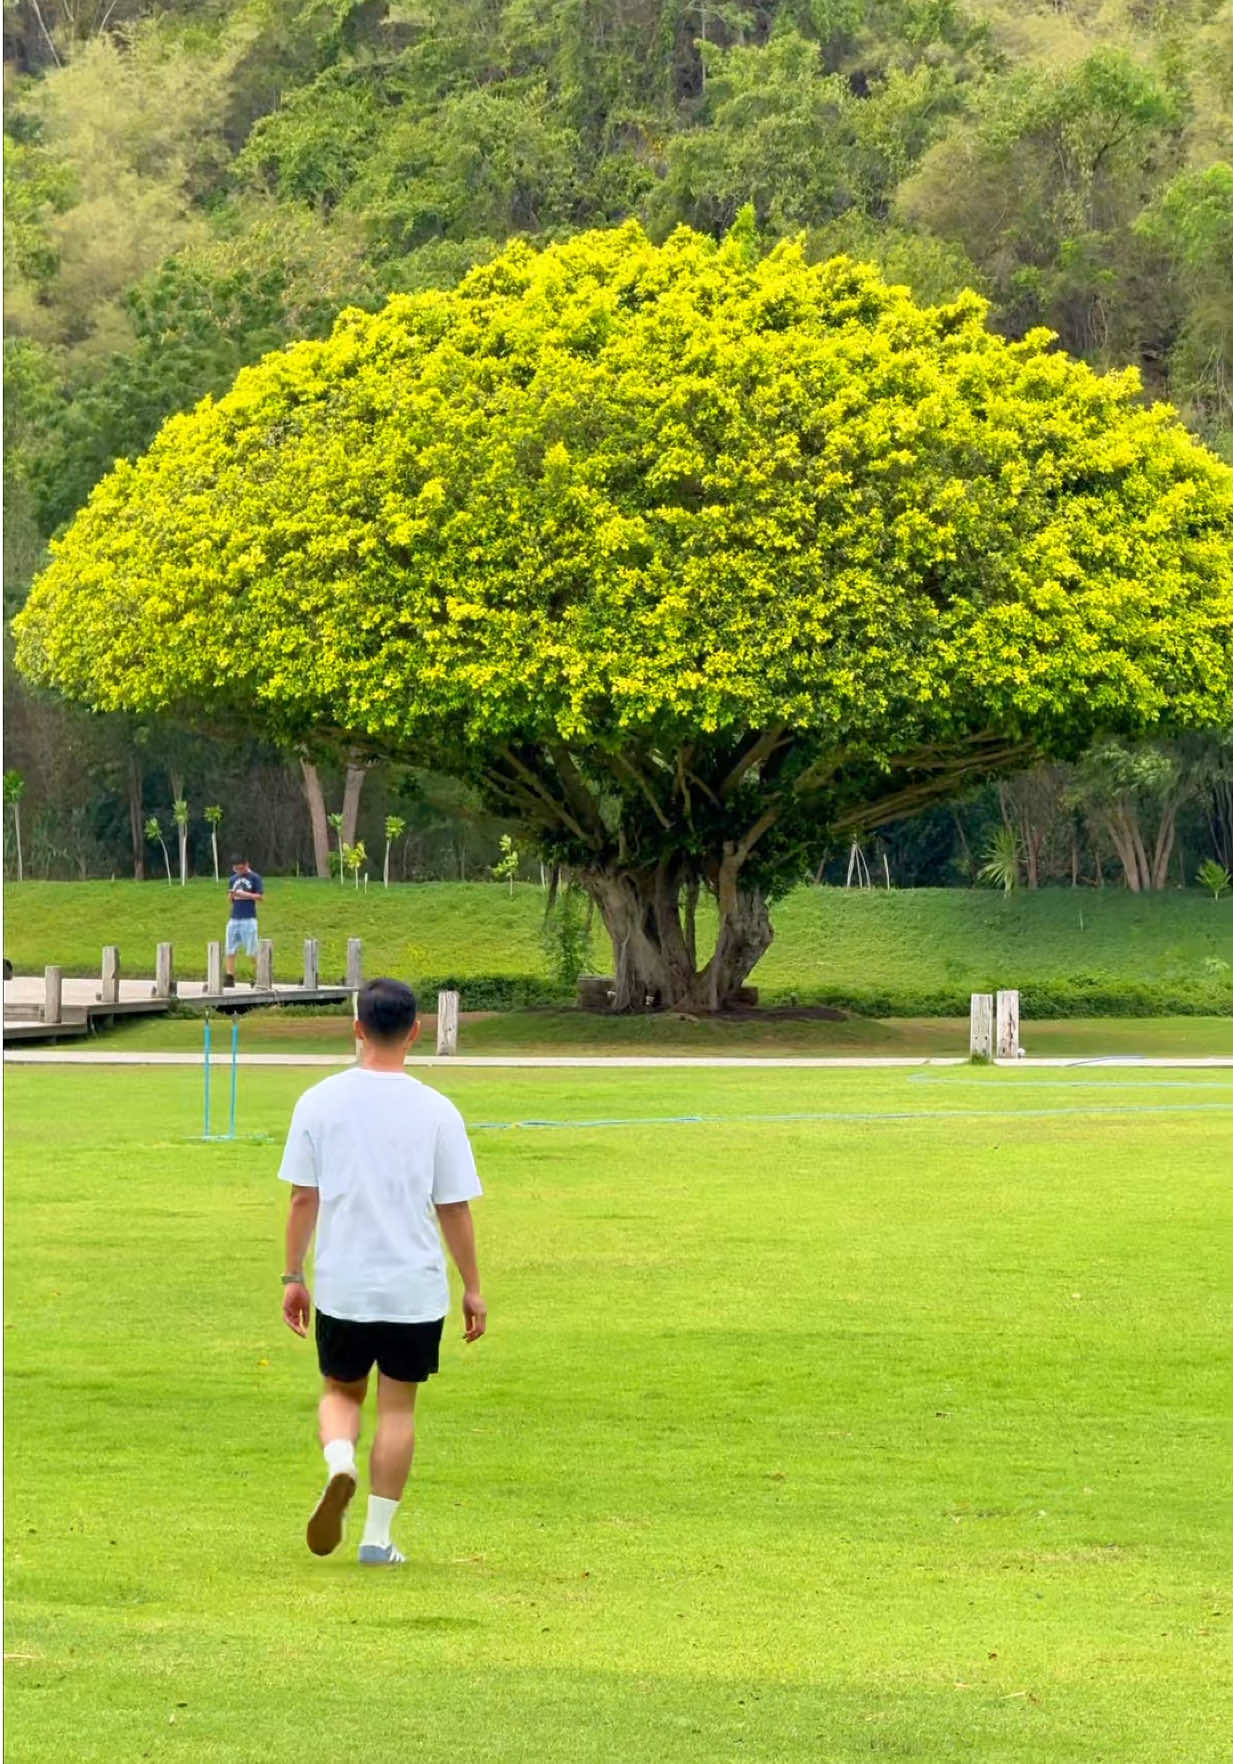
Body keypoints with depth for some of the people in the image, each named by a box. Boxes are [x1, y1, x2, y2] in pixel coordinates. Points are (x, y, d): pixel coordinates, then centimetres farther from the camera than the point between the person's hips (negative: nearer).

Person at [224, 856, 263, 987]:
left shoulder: (255, 878, -2)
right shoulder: (233, 879, 14)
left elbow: (261, 896, -7)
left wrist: (244, 894, -16)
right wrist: (231, 895, -5)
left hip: (249, 919, -6)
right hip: (234, 919, 6)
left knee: (252, 952, -6)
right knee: (230, 951, 3)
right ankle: (229, 977, 5)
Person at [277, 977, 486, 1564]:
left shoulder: (319, 1102, -4)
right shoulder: (437, 1112, -6)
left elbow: (303, 1198, -1)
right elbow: (454, 1209, -2)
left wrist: (293, 1277, 9)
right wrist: (472, 1289, 8)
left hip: (341, 1285, 1)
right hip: (416, 1289, -1)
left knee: (341, 1391, 19)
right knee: (397, 1406, 9)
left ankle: (339, 1464, -12)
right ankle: (377, 1536, 9)